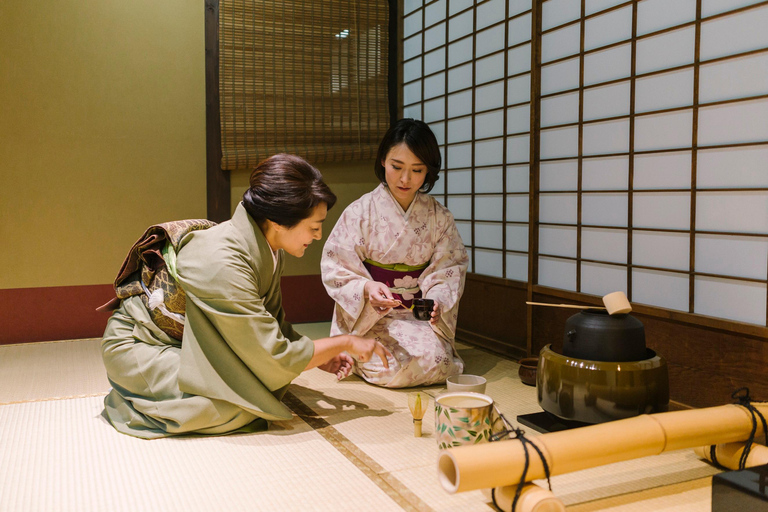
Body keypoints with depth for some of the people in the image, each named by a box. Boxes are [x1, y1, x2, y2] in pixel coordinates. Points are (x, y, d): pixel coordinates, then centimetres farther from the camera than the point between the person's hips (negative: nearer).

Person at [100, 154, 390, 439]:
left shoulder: (268, 250, -7)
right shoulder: (222, 262, -34)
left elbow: (275, 326, 6)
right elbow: (274, 356, -30)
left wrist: (321, 356, -8)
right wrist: (345, 342, -19)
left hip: (191, 344, 8)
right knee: (237, 409, -27)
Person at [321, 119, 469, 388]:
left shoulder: (439, 216, 1)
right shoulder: (361, 212, -7)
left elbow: (450, 269, 0)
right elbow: (336, 269, -8)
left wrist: (437, 301, -22)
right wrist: (366, 288, -28)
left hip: (418, 315, 2)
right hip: (368, 315, -2)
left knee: (437, 359, -25)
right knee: (395, 366, -26)